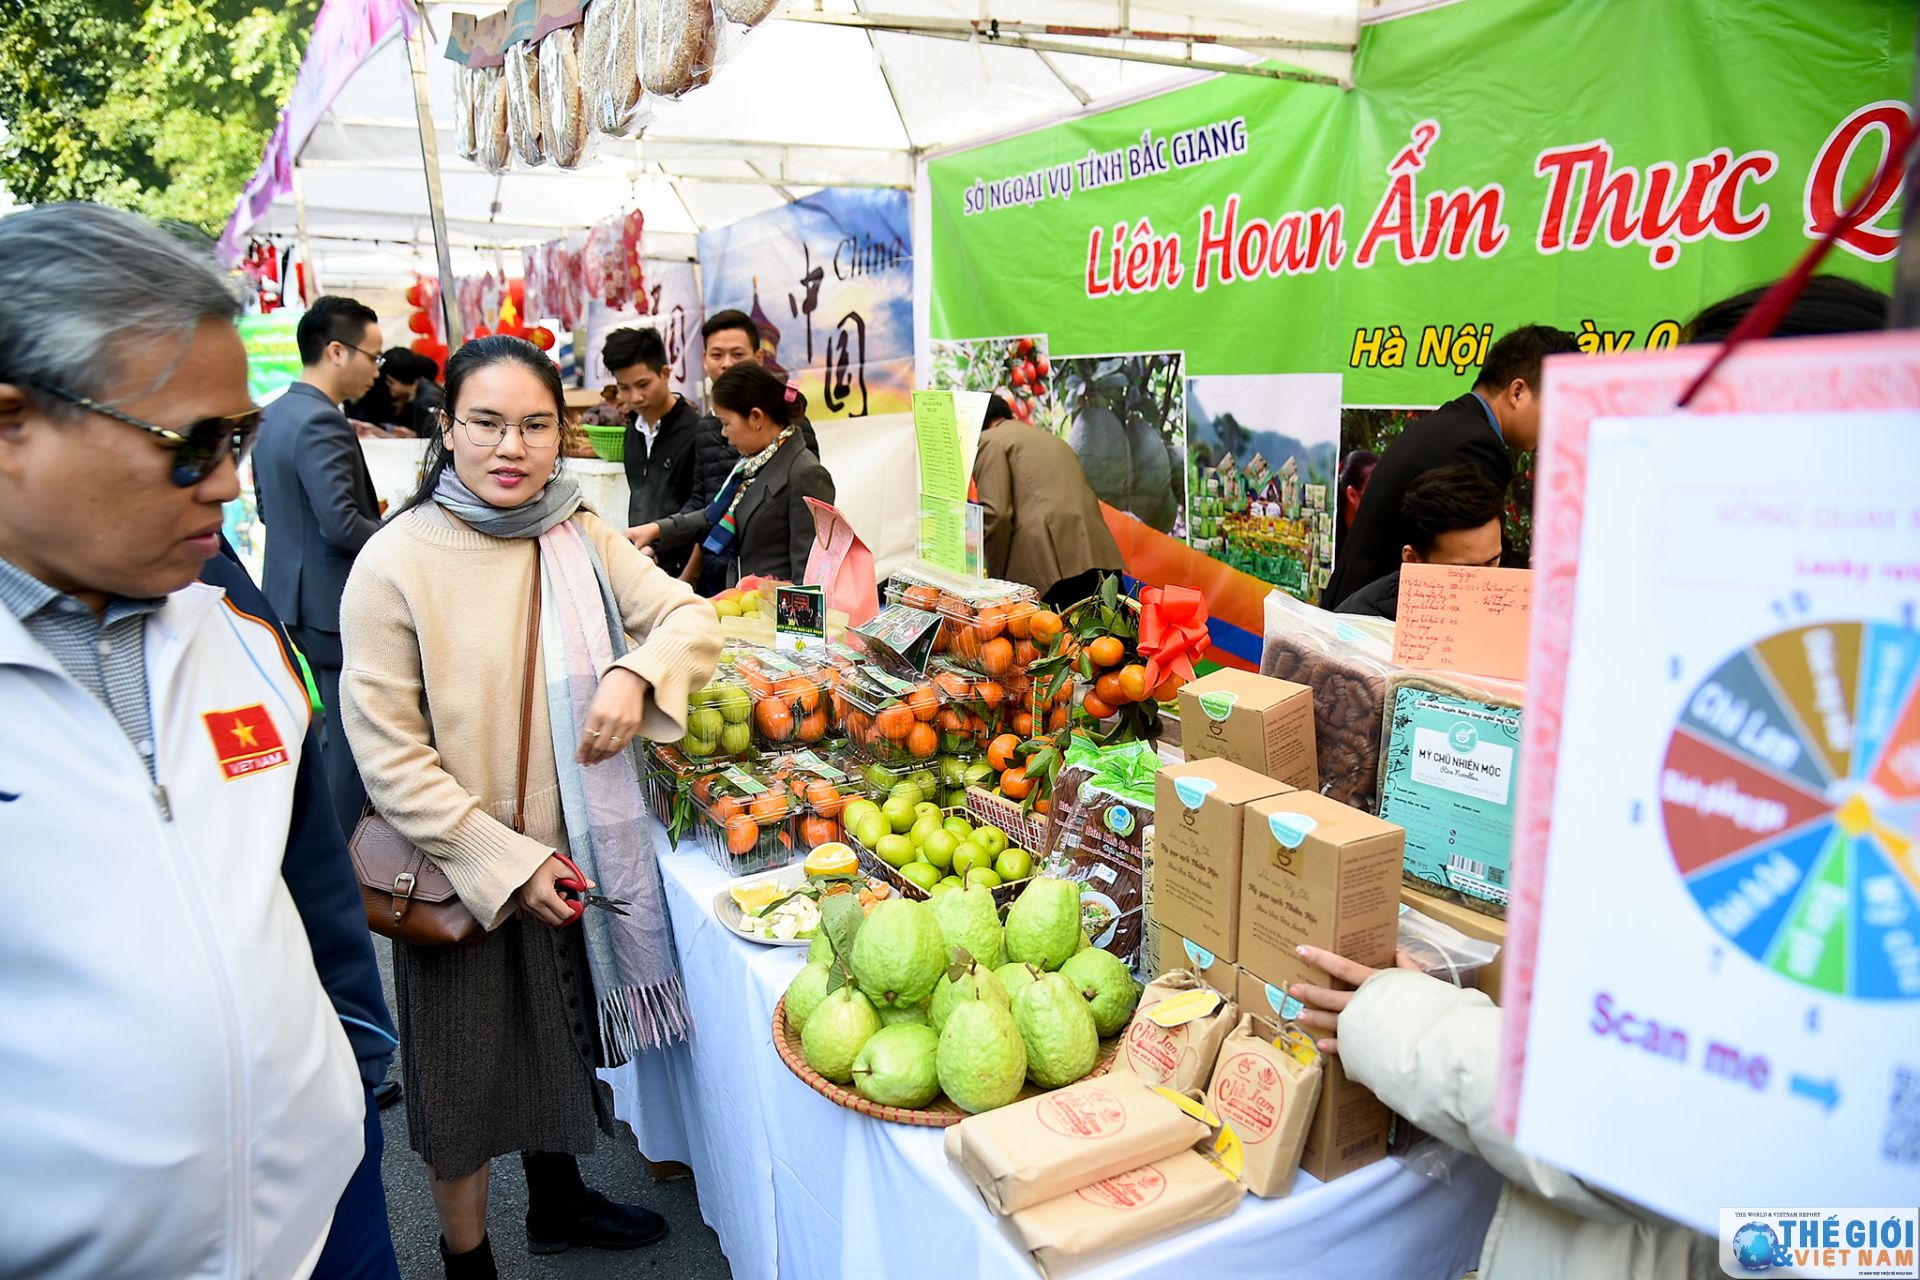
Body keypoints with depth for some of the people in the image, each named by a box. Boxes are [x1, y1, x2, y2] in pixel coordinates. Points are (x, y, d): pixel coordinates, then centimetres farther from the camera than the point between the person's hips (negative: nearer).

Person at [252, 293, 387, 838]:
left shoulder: (273, 415, 11)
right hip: (337, 604, -10)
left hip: (293, 593, 10)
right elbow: (342, 524, -26)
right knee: (352, 737, 0)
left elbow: (267, 508, 18)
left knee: (338, 727, 22)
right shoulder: (322, 423, -21)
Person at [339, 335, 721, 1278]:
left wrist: (637, 672, -24)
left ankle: (558, 1201, 50)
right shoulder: (396, 562, -16)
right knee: (466, 1068, 15)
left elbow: (691, 616, -2)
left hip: (576, 852, 5)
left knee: (562, 1039, 24)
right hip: (459, 871, -4)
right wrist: (505, 862, -19)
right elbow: (386, 751, -17)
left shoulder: (581, 539, -2)